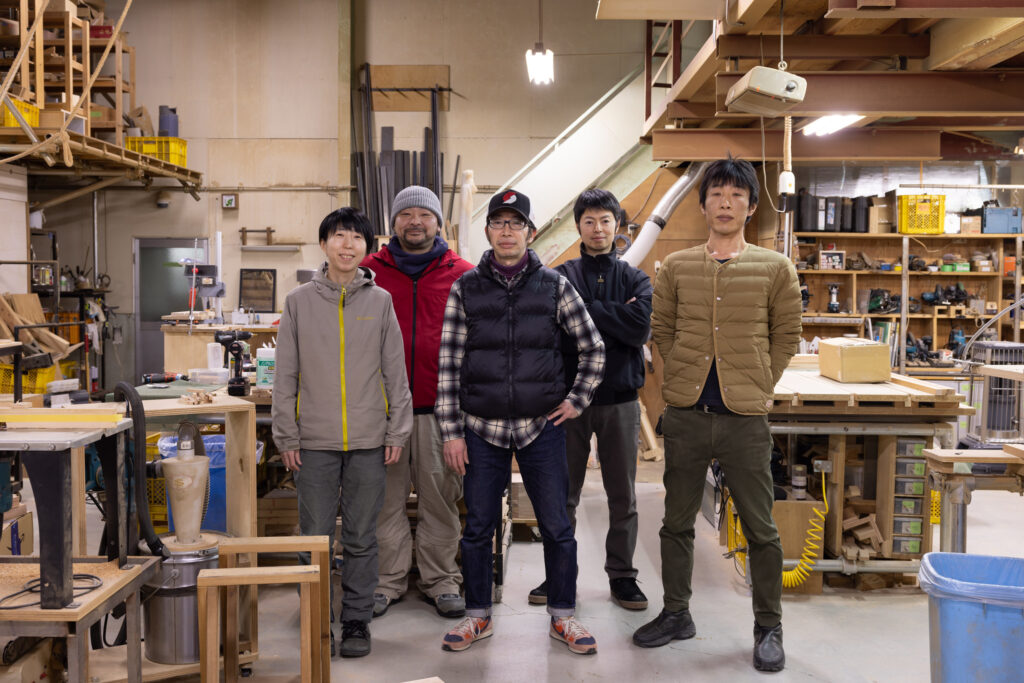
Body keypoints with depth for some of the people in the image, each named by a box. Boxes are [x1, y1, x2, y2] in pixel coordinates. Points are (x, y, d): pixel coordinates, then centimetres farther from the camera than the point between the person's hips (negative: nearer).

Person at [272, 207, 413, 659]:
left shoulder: (380, 301, 5)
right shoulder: (299, 301, 4)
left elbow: (395, 371, 5)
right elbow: (286, 375, 4)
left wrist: (397, 431, 1)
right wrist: (286, 436, -1)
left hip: (369, 441, 0)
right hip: (314, 441, 0)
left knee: (362, 538, 7)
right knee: (316, 537, 6)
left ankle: (357, 620, 20)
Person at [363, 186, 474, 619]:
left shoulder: (462, 275, 6)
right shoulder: (371, 271, 7)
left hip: (441, 406, 0)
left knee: (440, 495, 7)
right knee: (386, 496, 7)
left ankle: (440, 580, 19)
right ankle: (388, 581, 19)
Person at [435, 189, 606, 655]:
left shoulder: (554, 285, 2)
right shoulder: (465, 288, 3)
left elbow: (593, 348, 10)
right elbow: (448, 365, 2)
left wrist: (576, 400, 4)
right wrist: (451, 431, -2)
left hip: (541, 427, 0)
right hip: (482, 429, 0)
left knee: (557, 527, 4)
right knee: (478, 527, 8)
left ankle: (563, 616, 21)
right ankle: (478, 616, 24)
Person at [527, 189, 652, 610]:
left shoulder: (635, 279, 7)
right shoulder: (560, 278, 4)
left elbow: (641, 326, -12)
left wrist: (589, 309, -11)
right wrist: (615, 319, -15)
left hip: (620, 400, 1)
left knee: (623, 496, 8)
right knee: (563, 495, 7)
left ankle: (621, 574, 20)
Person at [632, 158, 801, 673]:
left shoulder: (775, 269, 2)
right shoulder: (676, 268, 6)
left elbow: (786, 337, 7)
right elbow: (662, 329, 12)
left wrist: (758, 386, 1)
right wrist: (684, 377, 3)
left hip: (745, 418, -2)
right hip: (684, 416, 2)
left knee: (760, 529, 5)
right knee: (677, 522, 13)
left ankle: (768, 628, 21)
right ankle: (676, 614, 30)